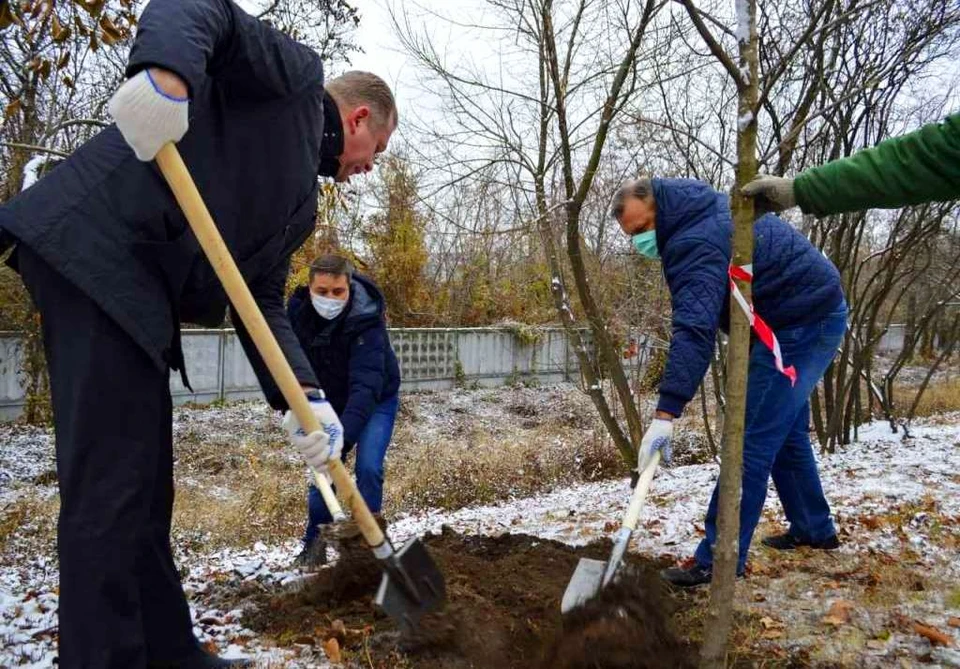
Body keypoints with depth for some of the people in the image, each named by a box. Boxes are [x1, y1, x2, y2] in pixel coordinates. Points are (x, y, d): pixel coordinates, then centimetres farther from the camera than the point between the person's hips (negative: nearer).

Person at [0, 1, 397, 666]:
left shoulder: (301, 201, 25)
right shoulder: (295, 71, 6)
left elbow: (264, 304, 15)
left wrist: (306, 399, 0)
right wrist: (166, 72, -33)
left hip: (137, 294, 10)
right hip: (96, 248, -10)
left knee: (144, 488, 13)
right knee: (110, 485, -8)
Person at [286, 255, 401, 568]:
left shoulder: (366, 321, -35)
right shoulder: (297, 308, -20)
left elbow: (366, 386, -43)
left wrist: (343, 436, -55)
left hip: (376, 399, -4)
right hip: (329, 401, 4)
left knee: (368, 468, -18)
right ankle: (315, 543, 20)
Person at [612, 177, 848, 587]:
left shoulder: (695, 244, -24)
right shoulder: (706, 211, 9)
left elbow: (693, 331, -36)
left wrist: (666, 413, -41)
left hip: (801, 325, -11)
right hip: (817, 311, 11)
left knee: (752, 441, -12)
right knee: (786, 432, 20)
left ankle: (719, 559, -9)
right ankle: (813, 528, 33)